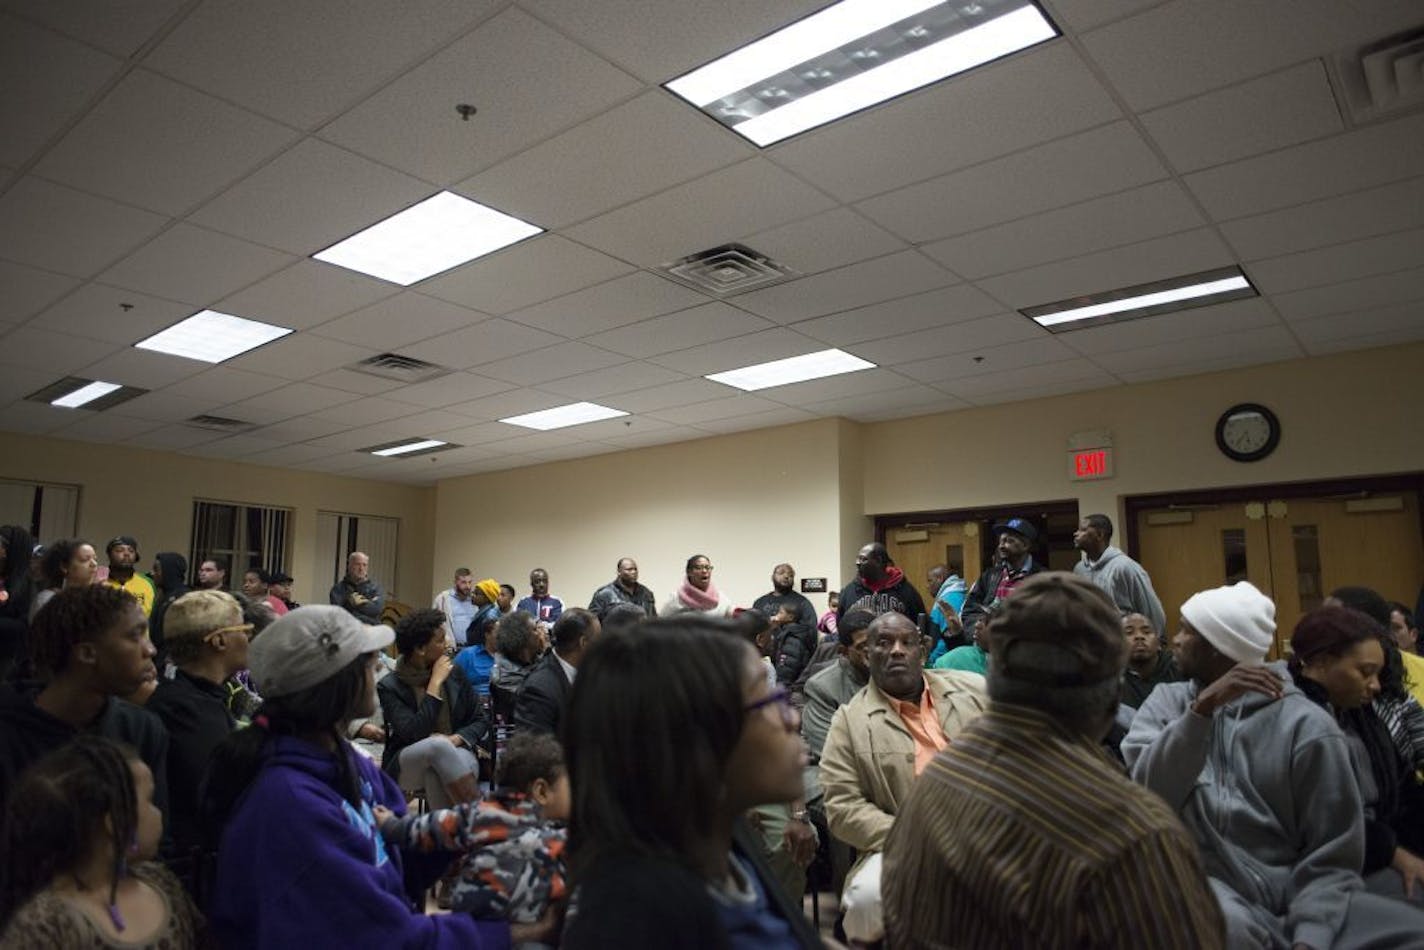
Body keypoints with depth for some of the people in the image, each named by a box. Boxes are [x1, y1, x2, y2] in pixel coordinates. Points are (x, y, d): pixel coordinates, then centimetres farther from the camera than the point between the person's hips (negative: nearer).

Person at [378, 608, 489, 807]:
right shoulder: (390, 686, -9)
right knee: (438, 745, -35)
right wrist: (436, 682, -18)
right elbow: (414, 734, -22)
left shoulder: (454, 672, 3)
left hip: (456, 753, 2)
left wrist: (456, 738, -15)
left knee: (435, 773, -35)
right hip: (406, 765, -2)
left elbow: (481, 720, 7)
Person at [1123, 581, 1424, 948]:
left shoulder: (1306, 725, -1)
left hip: (1290, 896, 0)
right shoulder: (1166, 700, 6)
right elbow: (1145, 794, -11)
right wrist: (1202, 709, -19)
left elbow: (1331, 858, -3)